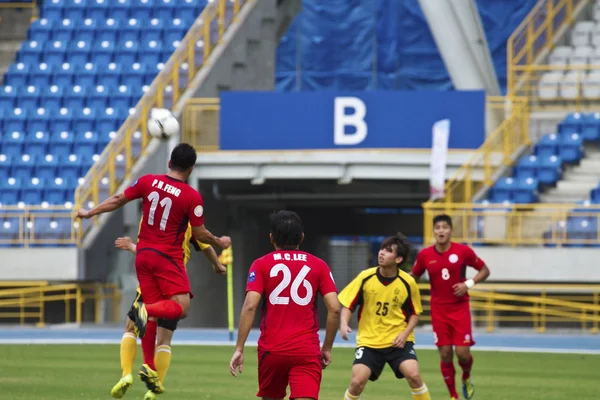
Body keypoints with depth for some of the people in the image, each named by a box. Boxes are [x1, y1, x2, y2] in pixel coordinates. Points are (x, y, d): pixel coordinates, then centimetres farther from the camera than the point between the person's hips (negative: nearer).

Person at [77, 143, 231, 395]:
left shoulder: (148, 182, 0)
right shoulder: (192, 197, -10)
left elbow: (118, 200, 8)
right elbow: (200, 234, -4)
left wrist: (89, 213, 22)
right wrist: (220, 243, 17)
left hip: (143, 254, 5)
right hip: (168, 258, -5)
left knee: (152, 314, 10)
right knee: (180, 307, -7)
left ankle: (149, 367, 6)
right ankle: (146, 310, -35)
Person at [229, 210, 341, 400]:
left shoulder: (261, 265, 5)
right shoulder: (318, 265, 8)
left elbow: (250, 306, -7)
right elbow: (334, 308, 1)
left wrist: (239, 348, -6)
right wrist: (327, 347, 12)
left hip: (272, 349, 0)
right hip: (307, 350, 0)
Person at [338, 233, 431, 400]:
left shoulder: (408, 283, -9)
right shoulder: (365, 277, -9)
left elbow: (415, 313, 5)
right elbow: (348, 305, -2)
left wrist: (405, 333, -11)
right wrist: (344, 324, -22)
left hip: (397, 341, -1)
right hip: (368, 341, 1)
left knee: (413, 375, -21)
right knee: (357, 382, -13)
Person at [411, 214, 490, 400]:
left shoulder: (463, 251, -8)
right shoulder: (424, 255, -2)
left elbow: (484, 270, 2)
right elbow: (413, 276, 12)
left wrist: (469, 284, -14)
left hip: (460, 307, -1)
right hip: (438, 310, 2)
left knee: (462, 352, -8)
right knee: (445, 354, 0)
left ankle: (466, 378, 26)